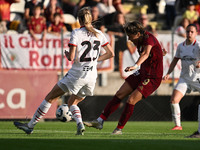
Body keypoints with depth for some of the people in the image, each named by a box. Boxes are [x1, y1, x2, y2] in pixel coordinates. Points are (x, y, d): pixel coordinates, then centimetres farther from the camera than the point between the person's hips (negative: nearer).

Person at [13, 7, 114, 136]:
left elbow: (71, 57, -14)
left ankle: (30, 126, 9)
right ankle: (80, 124, -5)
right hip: (92, 77, 5)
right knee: (72, 103, 23)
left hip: (77, 74, -5)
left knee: (50, 97, 6)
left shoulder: (76, 33, -8)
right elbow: (111, 53, 12)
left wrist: (67, 54, 9)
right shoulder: (99, 34, 7)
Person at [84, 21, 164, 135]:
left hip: (153, 78, -9)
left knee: (131, 100, -16)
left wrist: (136, 65, -59)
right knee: (119, 95, 3)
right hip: (142, 74, 9)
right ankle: (100, 121, 7)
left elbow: (146, 53, -43)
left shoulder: (149, 38, -23)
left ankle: (119, 129, -1)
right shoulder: (139, 42, 4)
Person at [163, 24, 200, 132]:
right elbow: (175, 60, 18)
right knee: (174, 100, -11)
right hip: (184, 78, 4)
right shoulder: (181, 46, 6)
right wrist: (168, 73, 8)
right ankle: (178, 125, 3)